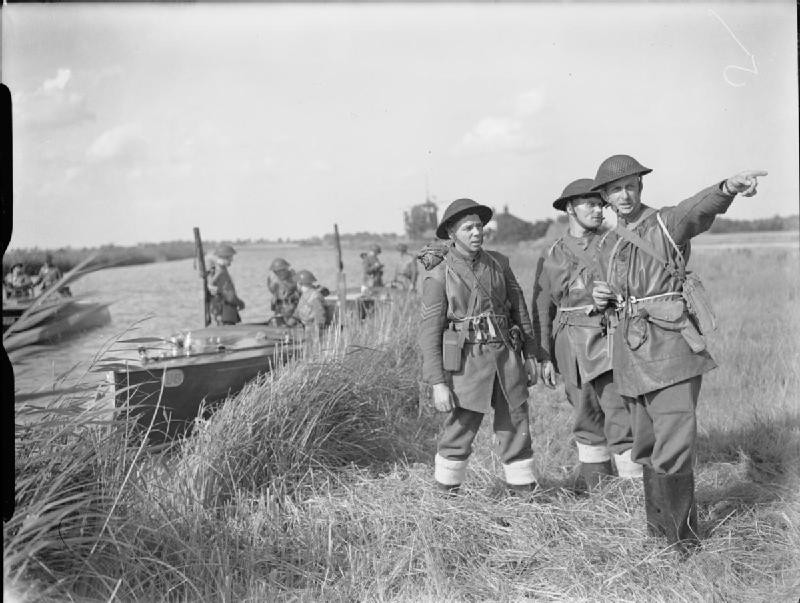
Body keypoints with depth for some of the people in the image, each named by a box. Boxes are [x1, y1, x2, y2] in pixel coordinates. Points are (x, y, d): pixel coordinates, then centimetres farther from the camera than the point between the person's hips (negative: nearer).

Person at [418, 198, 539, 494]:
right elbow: (429, 331, -7)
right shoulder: (438, 275, -5)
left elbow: (519, 308, 15)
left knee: (516, 426, 7)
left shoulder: (498, 263, 9)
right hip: (467, 361, -4)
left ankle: (524, 491, 19)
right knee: (459, 432, 0)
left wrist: (530, 355, 12)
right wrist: (437, 383, -12)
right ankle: (445, 496, 19)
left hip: (506, 356, 4)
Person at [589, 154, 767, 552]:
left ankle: (681, 534, 12)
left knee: (673, 448, -9)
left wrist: (729, 187, -50)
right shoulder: (607, 246, 13)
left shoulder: (668, 223, -4)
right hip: (631, 354, 6)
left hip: (672, 348, -5)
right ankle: (658, 523, 32)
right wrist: (603, 298, 1)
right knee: (647, 446, 14)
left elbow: (700, 208, -27)